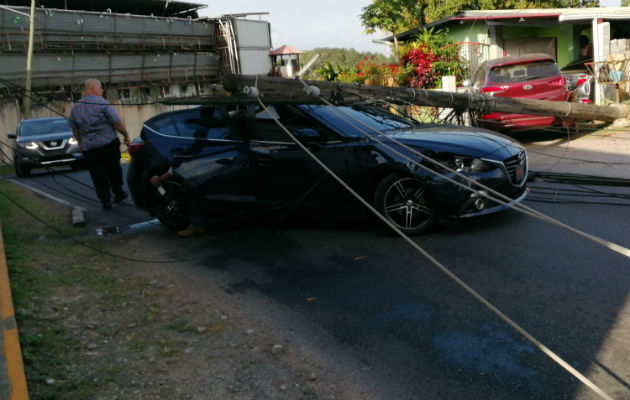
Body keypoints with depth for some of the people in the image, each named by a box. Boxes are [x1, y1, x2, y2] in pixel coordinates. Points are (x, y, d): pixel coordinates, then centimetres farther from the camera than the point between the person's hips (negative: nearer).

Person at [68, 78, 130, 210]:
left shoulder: (75, 107, 8)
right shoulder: (102, 103, -10)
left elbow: (75, 129, 16)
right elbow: (117, 122, -13)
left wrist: (80, 142, 29)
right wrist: (126, 135, -2)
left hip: (88, 146, 4)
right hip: (108, 143, -4)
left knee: (98, 174, 6)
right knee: (114, 169, 12)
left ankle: (105, 200, 3)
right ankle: (118, 194, 23)